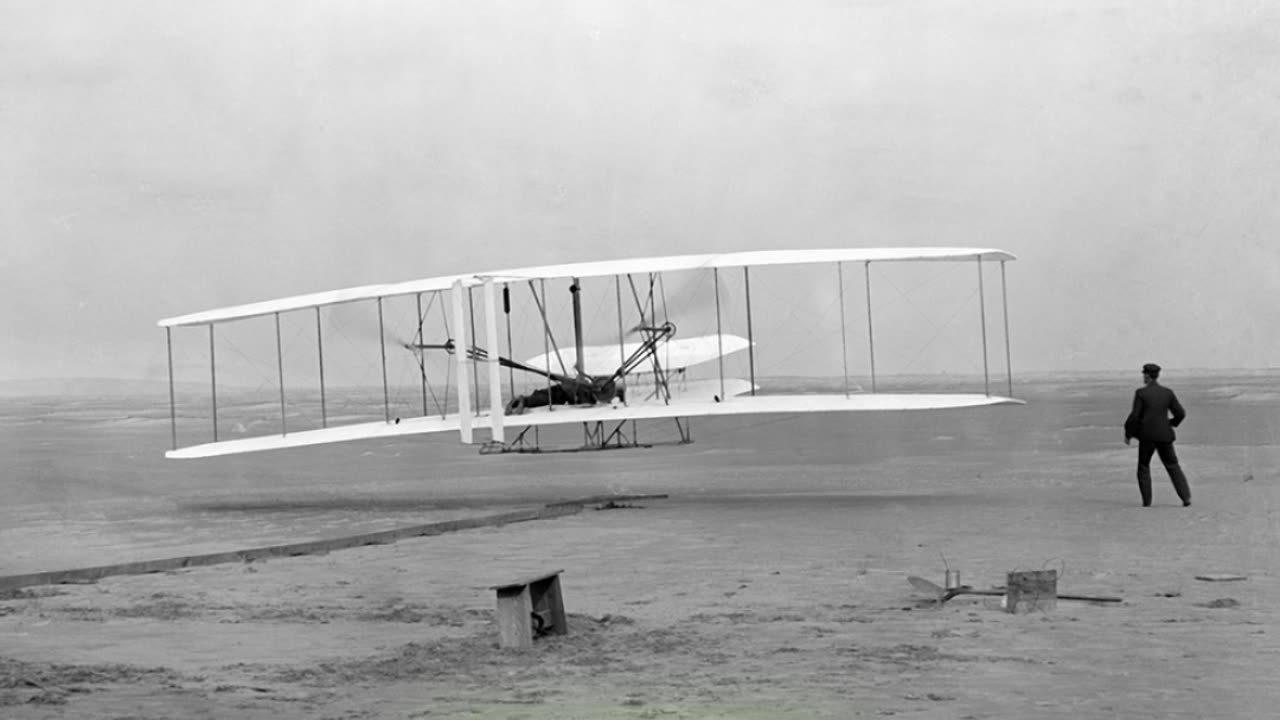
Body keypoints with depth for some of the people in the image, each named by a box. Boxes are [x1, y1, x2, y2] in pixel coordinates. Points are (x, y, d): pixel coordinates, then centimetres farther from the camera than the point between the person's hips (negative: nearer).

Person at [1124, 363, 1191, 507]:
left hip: (1147, 435, -3)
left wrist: (1128, 434, 1)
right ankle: (1186, 497, 0)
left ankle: (1147, 500, 6)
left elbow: (1135, 416, -11)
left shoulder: (1141, 393, -7)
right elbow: (1181, 413, 3)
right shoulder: (1168, 393, 3)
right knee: (1173, 466, 11)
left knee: (1143, 467, 12)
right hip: (1164, 435, 3)